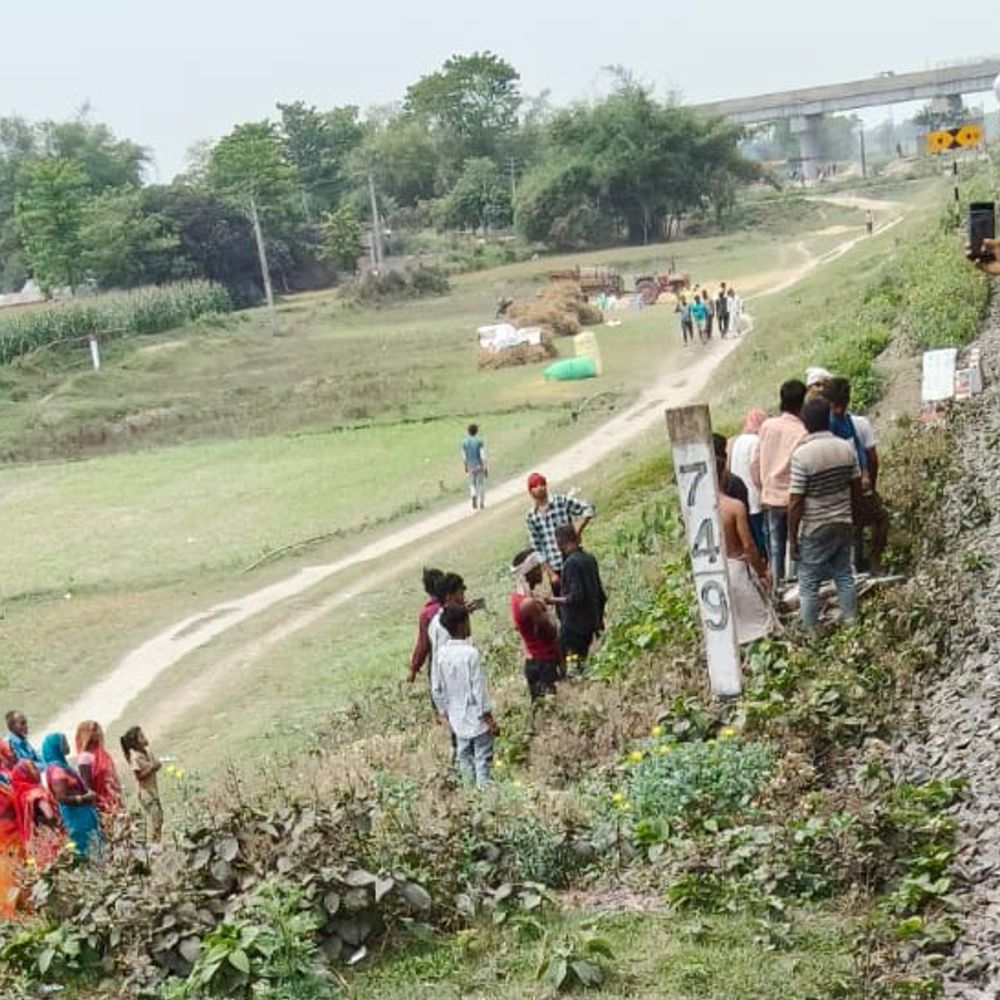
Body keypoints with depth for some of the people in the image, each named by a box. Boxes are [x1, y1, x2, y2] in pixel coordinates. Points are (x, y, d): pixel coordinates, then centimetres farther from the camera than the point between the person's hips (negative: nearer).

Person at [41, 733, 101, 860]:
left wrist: (87, 794, 8)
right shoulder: (56, 770, -17)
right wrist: (84, 798, -16)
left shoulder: (62, 766, 13)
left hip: (82, 815, 10)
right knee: (87, 852, -7)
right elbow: (62, 798, -23)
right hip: (76, 817, -10)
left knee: (92, 851, 10)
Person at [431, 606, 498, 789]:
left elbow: (437, 689, 5)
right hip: (477, 719, -6)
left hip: (458, 721, 6)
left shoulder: (442, 654, -1)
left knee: (464, 759, 14)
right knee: (483, 761, 2)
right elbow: (479, 689, -17)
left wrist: (444, 714, 19)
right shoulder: (471, 653, -19)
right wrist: (490, 719, -10)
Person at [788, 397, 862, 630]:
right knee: (844, 576, 19)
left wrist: (792, 536, -10)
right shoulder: (846, 448, -3)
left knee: (809, 585, 6)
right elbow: (857, 487, 7)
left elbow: (795, 502, -18)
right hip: (844, 524, 6)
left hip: (815, 530, -5)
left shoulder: (802, 454, -20)